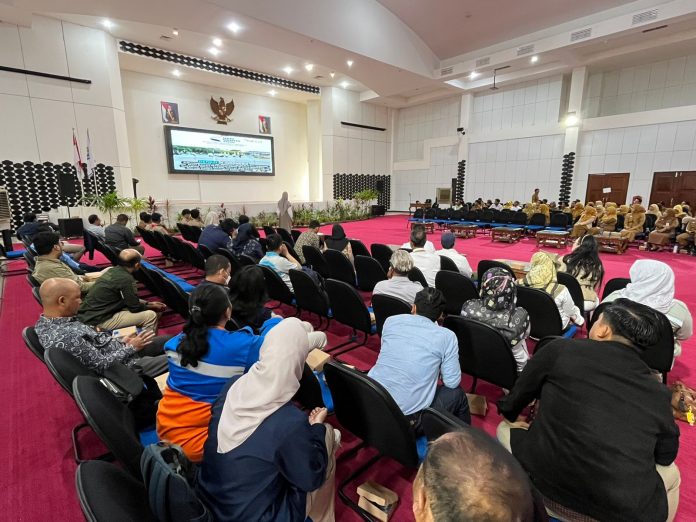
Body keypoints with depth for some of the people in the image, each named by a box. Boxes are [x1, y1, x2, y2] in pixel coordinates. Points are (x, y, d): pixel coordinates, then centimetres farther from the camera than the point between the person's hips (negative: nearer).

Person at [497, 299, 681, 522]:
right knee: (671, 472, 32)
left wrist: (510, 415, 29)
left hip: (546, 491, -2)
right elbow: (667, 455, 18)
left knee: (506, 429, 26)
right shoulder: (659, 393, 3)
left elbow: (511, 406, 6)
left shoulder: (561, 350, -6)